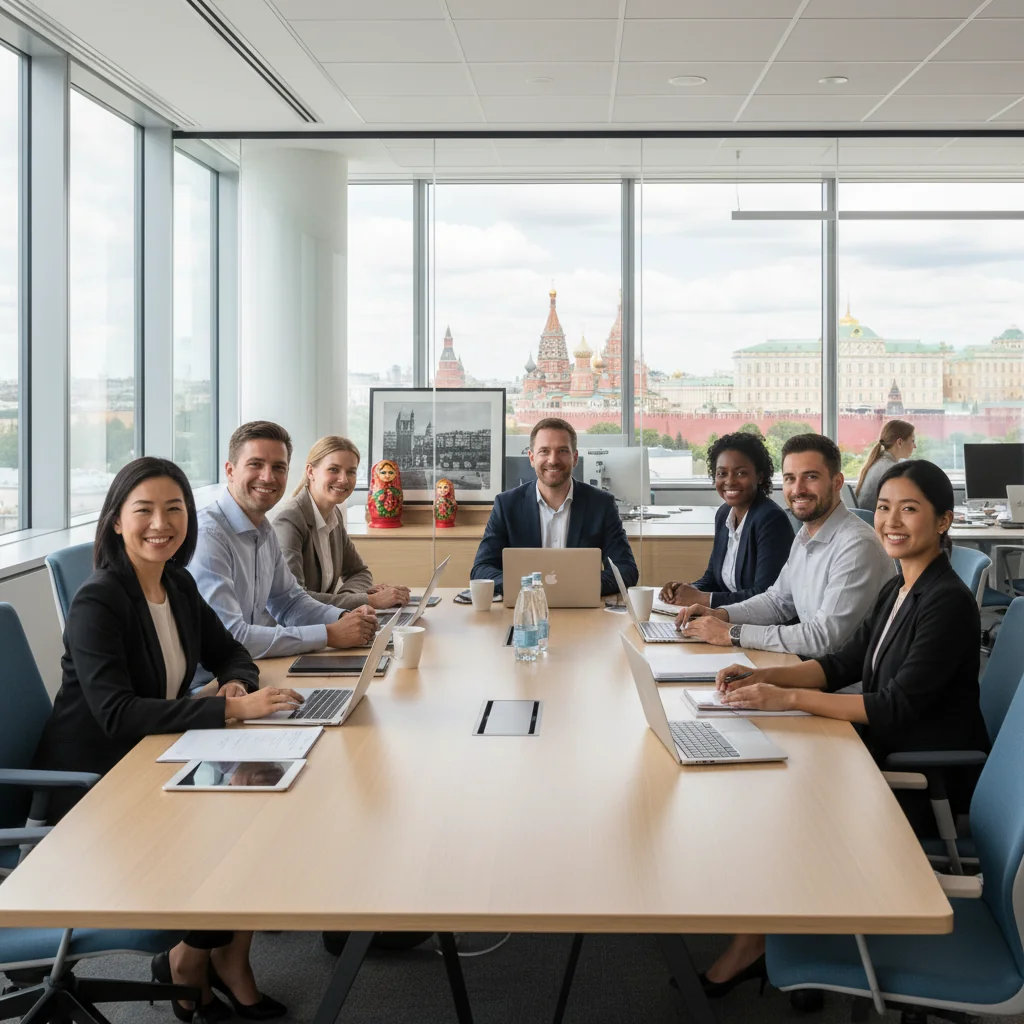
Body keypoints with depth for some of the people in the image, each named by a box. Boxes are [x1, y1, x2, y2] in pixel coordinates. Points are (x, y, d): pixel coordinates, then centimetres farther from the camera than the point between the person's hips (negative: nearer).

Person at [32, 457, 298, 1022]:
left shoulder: (178, 586, 4)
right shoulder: (97, 602, -20)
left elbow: (231, 654, 15)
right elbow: (116, 713, -30)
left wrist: (236, 683, -11)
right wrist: (230, 709, -37)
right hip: (93, 782, -7)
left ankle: (230, 962, 5)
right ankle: (187, 961, 7)